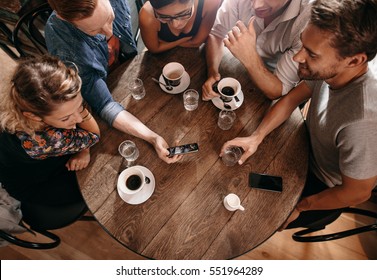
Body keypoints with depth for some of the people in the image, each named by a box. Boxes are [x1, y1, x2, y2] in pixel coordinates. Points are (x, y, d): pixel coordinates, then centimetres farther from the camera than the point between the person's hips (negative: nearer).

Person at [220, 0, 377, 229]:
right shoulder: (330, 69, -23)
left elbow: (358, 192, -26)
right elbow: (292, 98, -7)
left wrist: (299, 206, -13)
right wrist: (256, 137, -19)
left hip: (328, 189, -5)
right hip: (310, 149, 5)